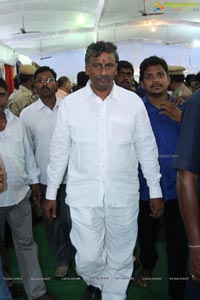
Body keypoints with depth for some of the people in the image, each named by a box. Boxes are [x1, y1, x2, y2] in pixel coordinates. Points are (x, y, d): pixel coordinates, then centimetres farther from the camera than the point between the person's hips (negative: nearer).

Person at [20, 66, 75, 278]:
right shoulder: (27, 114, -3)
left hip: (70, 176, -1)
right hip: (44, 179, 1)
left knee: (71, 220, 8)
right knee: (52, 223, 14)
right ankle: (62, 259, 35)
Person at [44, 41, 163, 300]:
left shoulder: (133, 102, -1)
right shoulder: (70, 103, -1)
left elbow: (147, 149, 4)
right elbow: (59, 151, 4)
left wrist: (155, 191, 5)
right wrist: (51, 193, 7)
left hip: (124, 196, 1)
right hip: (83, 196, 0)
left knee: (120, 260, 12)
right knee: (87, 259, 7)